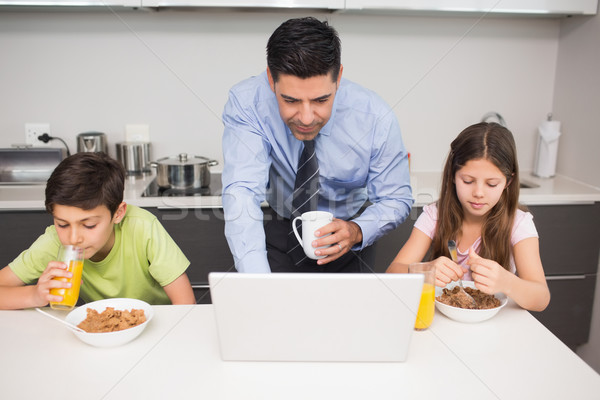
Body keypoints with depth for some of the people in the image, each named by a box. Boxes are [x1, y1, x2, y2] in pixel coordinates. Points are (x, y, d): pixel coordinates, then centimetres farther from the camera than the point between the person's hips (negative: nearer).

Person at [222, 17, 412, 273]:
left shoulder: (377, 119, -26)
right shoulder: (246, 103, -28)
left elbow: (397, 199, -13)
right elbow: (243, 193, -36)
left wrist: (357, 231, -34)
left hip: (343, 236, 4)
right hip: (278, 226, -3)